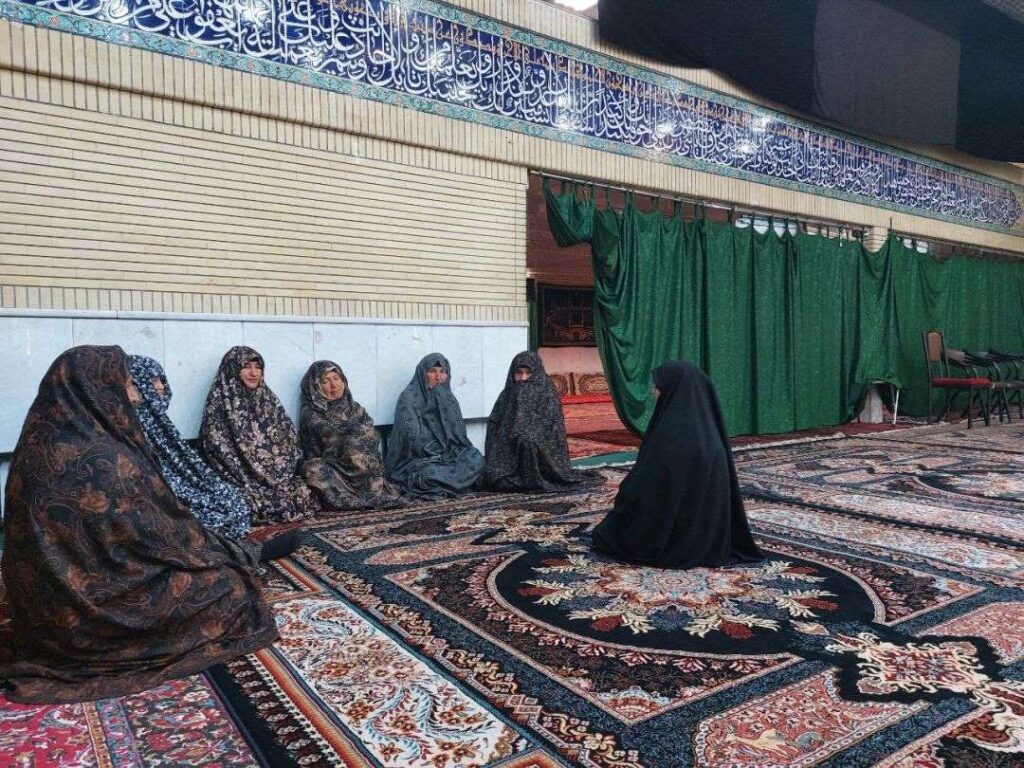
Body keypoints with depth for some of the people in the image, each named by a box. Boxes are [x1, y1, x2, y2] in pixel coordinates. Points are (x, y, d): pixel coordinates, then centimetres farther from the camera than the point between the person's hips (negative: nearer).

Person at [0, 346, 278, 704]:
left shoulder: (44, 443, -2)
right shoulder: (103, 458, -28)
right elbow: (158, 534, -18)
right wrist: (214, 552, 2)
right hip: (97, 604, -8)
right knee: (227, 582, 4)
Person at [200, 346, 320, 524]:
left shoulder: (268, 399, 13)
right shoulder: (220, 404, -4)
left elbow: (289, 438, 13)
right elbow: (220, 449, -10)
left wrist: (284, 474, 0)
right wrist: (249, 484, -15)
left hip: (278, 475, 5)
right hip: (246, 478, -5)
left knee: (300, 491, -16)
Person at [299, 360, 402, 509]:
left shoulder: (355, 408, 17)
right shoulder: (310, 413, 5)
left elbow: (372, 438, 3)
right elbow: (328, 433, -14)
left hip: (360, 469, 3)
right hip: (329, 467, -2)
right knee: (314, 469, -34)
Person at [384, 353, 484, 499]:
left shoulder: (447, 397, 11)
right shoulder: (409, 398, -8)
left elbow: (460, 431, 0)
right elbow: (414, 438, -17)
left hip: (447, 454, 6)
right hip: (416, 459, -6)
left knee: (476, 461, -19)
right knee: (432, 474, -36)